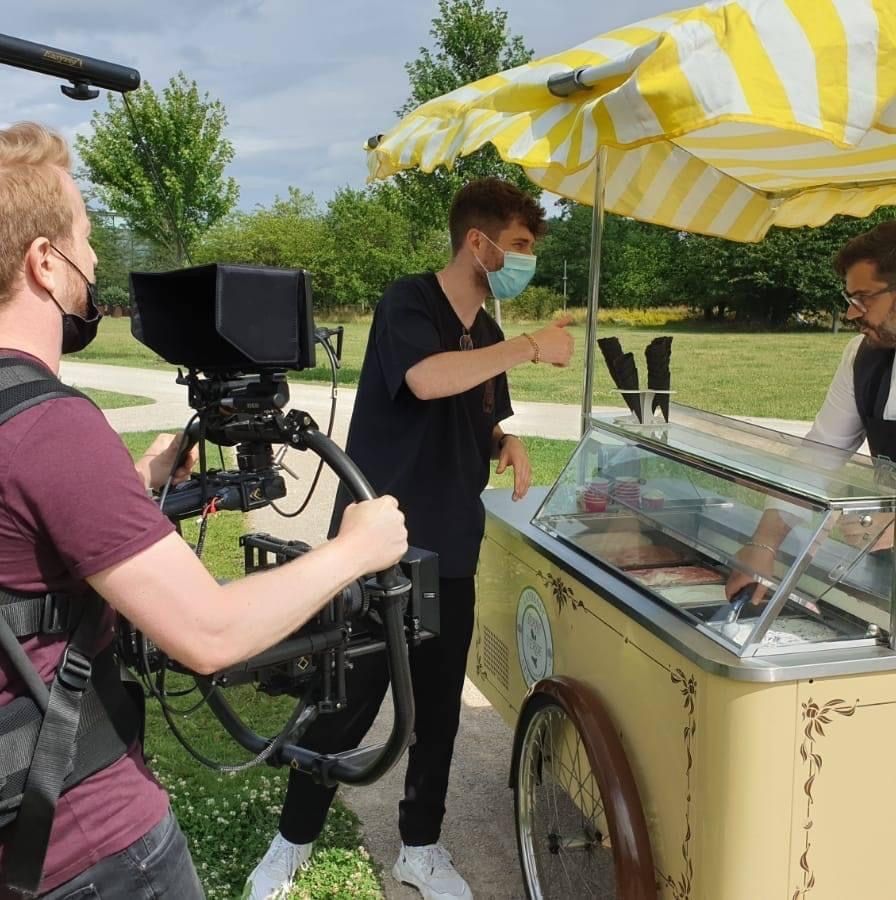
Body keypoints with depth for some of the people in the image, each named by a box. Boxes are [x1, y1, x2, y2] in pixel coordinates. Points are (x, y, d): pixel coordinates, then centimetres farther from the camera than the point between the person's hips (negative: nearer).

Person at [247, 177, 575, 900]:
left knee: (439, 708, 14)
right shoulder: (408, 302, -12)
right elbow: (426, 379, -34)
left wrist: (508, 443, 1)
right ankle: (294, 840, 29)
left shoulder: (487, 333, 10)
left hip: (450, 555, 7)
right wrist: (533, 346, -26)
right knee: (348, 704, 5)